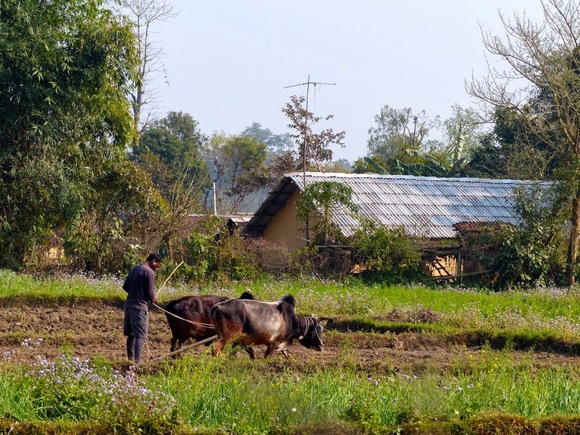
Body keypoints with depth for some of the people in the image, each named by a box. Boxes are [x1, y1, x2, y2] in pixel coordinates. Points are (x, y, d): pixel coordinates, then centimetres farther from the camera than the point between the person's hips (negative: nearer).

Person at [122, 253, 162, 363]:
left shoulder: (134, 269, 13)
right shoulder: (149, 272, -12)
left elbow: (125, 287, 19)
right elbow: (150, 293, -12)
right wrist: (154, 298, 8)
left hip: (129, 305, 8)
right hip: (140, 307, -8)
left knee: (131, 334, 15)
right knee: (141, 336, -7)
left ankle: (130, 359, 20)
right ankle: (137, 361, -15)